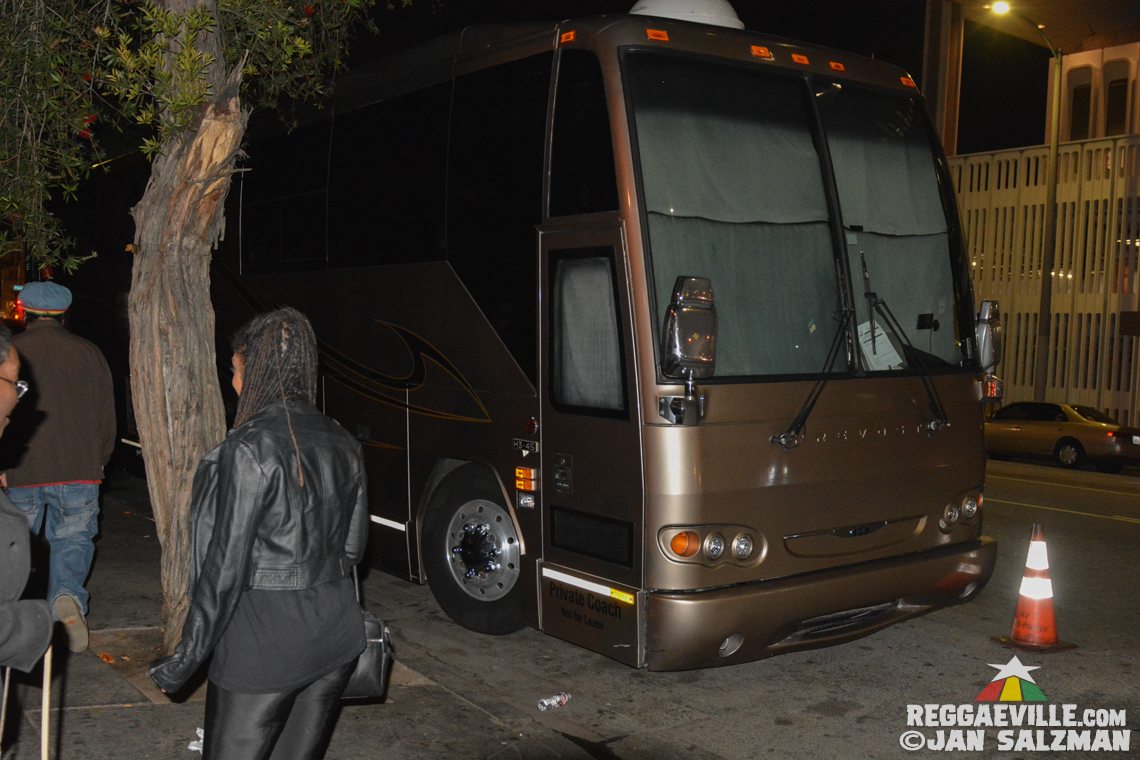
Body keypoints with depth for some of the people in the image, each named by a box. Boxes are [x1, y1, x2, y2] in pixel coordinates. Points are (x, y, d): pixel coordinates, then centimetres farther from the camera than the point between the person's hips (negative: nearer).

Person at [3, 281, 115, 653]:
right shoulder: (88, 353, 4)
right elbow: (107, 416, 7)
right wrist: (98, 462, 19)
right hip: (79, 470, 0)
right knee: (72, 541, 9)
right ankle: (67, 596, -17)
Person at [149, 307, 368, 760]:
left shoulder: (251, 448, -16)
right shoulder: (343, 444, 4)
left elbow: (226, 563, -16)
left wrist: (184, 661, -8)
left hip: (265, 642, -7)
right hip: (337, 637, 7)